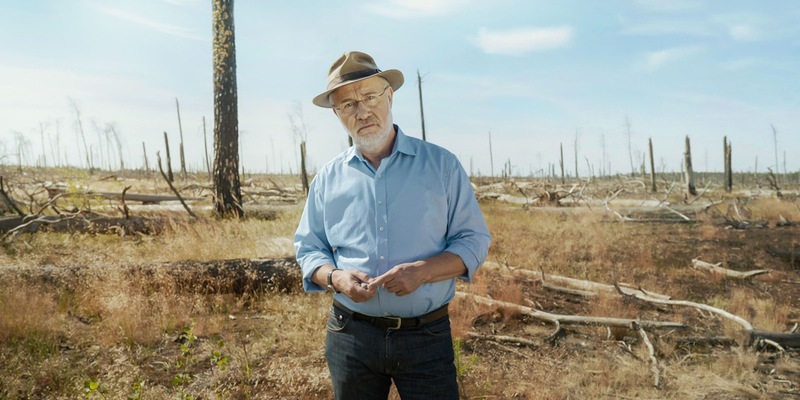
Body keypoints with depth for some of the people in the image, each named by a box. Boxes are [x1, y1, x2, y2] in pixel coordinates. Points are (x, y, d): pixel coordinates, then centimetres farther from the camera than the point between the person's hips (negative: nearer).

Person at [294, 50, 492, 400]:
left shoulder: (441, 164, -2)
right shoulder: (328, 178, 4)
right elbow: (308, 249, 9)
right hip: (350, 334, 2)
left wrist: (423, 270, -19)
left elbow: (473, 240, -1)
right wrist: (335, 277, -13)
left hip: (427, 335, -2)